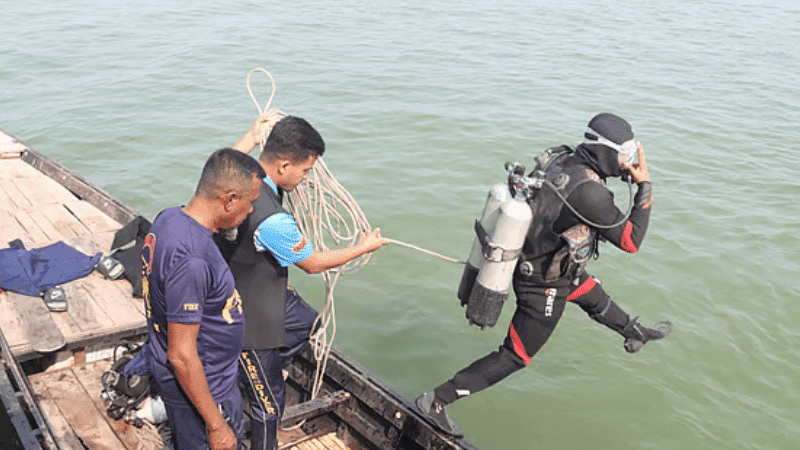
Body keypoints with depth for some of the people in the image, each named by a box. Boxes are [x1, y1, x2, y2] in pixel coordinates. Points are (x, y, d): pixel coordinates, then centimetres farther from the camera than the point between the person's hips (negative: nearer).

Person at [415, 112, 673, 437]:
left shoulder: (564, 159, -9)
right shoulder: (589, 191, -35)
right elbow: (630, 241, -23)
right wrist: (645, 187, -18)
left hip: (532, 261, 9)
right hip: (545, 287, -9)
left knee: (595, 298, 33)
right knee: (514, 357, 6)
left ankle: (635, 334, 64)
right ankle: (436, 401, 10)